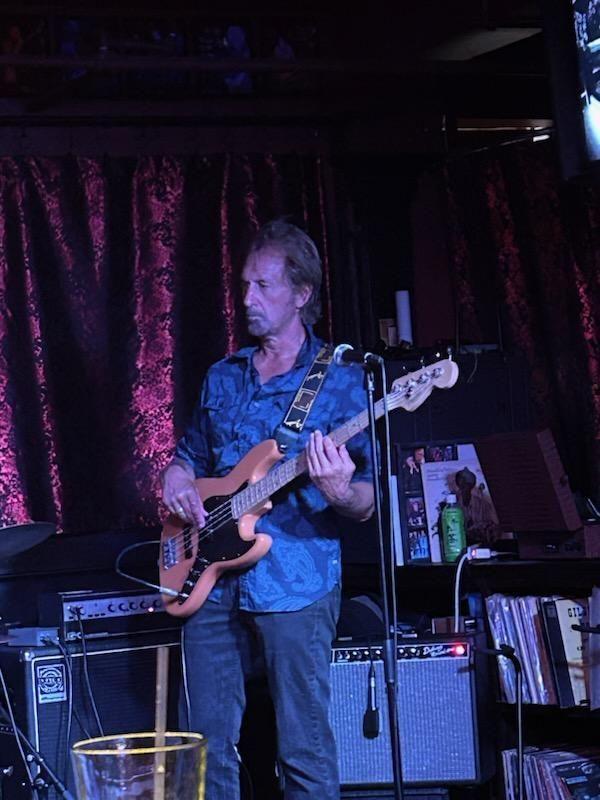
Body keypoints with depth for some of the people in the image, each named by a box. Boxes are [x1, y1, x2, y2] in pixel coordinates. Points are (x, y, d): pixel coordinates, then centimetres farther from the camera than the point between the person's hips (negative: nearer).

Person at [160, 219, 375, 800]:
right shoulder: (222, 377, 14)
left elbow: (365, 505, -4)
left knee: (304, 751, -2)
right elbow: (188, 456, 26)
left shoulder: (338, 381, -1)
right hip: (211, 581, 5)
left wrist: (340, 492, -27)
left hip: (295, 586, -5)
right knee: (209, 746, 9)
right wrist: (177, 482, 3)